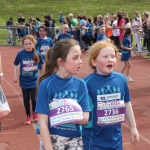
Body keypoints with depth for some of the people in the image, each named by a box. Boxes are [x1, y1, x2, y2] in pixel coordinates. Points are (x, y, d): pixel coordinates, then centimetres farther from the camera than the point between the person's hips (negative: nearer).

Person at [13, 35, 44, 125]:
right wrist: (16, 76, -3)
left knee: (33, 98, 1)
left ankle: (35, 114, 27)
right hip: (24, 81, 1)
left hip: (34, 80, 0)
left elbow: (43, 63, 7)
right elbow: (16, 65, 2)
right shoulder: (20, 54, -11)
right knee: (26, 99, 8)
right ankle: (28, 116, 24)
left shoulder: (36, 54, -10)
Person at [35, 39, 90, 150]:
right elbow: (43, 123, -12)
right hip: (51, 141, -2)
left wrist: (67, 115, -19)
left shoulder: (80, 84, -2)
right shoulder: (46, 85, -11)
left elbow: (85, 118, -5)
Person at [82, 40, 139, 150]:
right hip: (94, 140, -4)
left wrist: (133, 127, 14)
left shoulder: (121, 79, -4)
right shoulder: (87, 82, -15)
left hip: (115, 137, 4)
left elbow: (126, 104, 8)